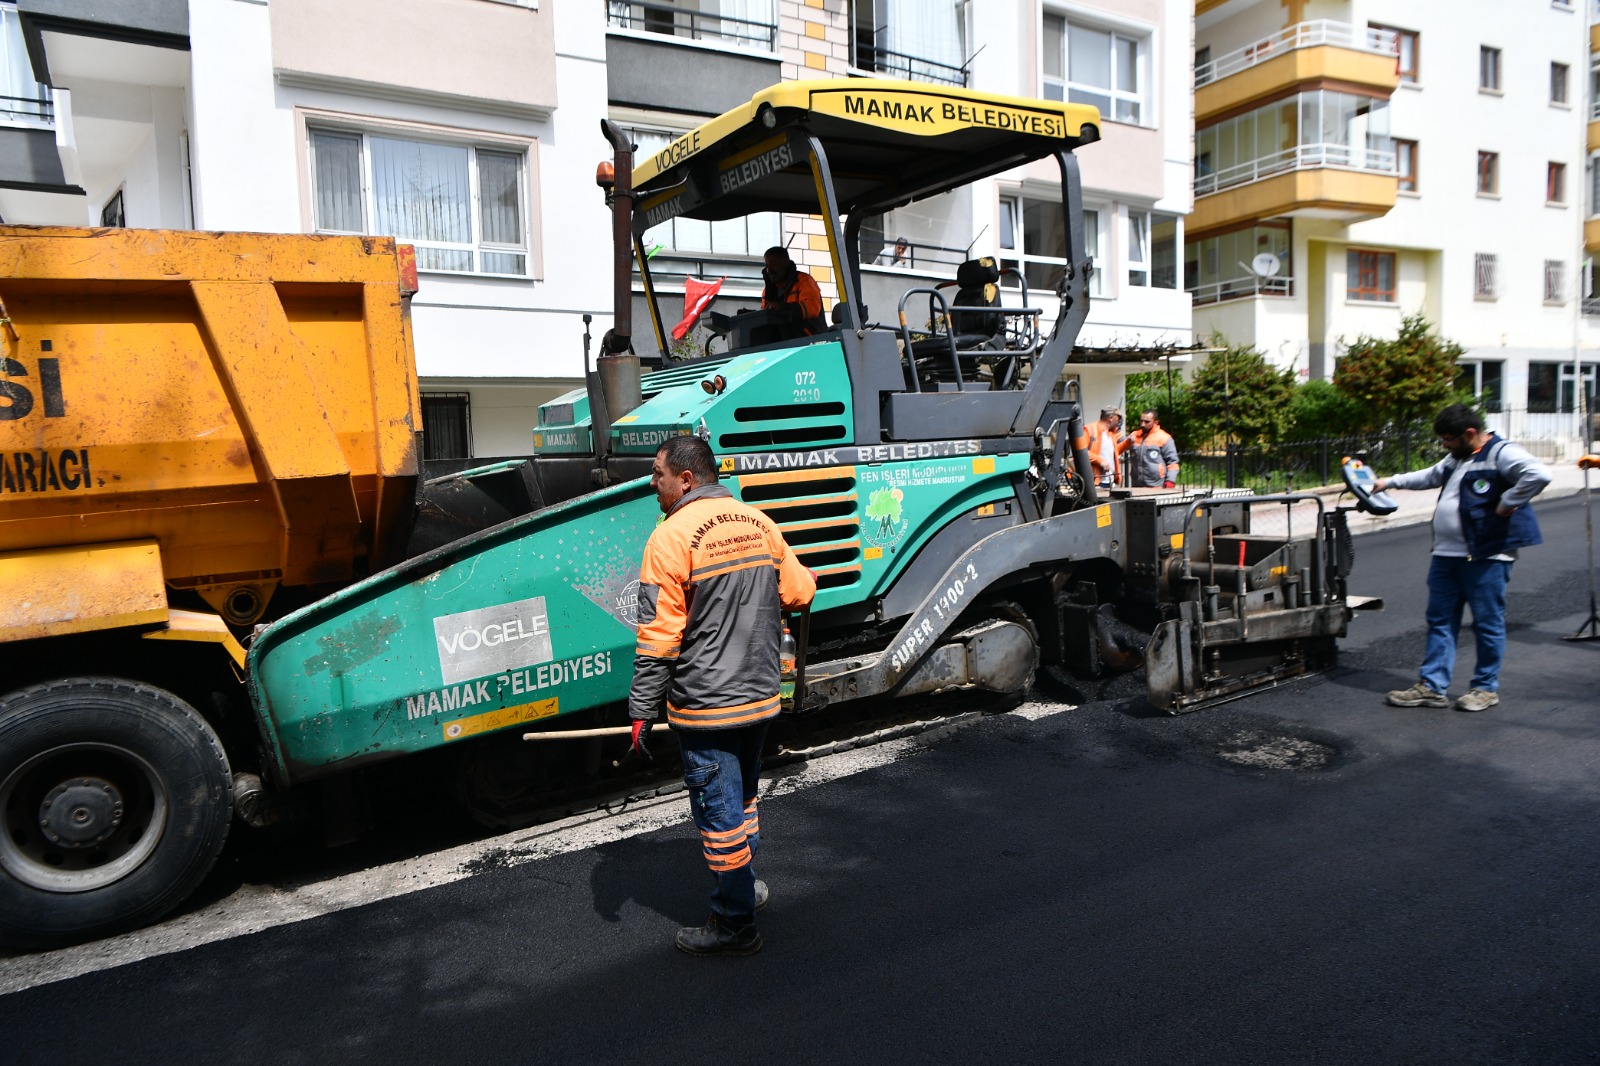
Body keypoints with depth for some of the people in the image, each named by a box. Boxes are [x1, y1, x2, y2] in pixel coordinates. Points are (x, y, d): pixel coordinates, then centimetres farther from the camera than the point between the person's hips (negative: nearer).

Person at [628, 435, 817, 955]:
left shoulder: (671, 537, -17)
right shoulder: (759, 523, 2)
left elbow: (658, 638, -19)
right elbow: (800, 593, 9)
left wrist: (642, 712, -12)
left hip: (705, 708, -7)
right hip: (760, 697, 7)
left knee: (719, 813, 6)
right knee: (743, 796, 25)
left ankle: (734, 924, 19)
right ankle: (744, 884, 42)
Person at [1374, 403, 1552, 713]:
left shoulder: (1501, 453, -13)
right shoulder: (1456, 458, 17)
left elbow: (1539, 474, -30)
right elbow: (1431, 476, 36)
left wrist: (1506, 504, -23)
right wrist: (1391, 482, 36)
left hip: (1486, 556, -9)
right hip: (1447, 554, 9)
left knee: (1488, 623, 3)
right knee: (1440, 620, 9)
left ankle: (1486, 688, 15)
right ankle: (1431, 686, 13)